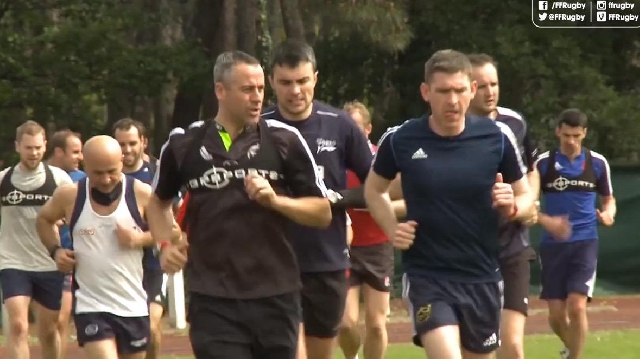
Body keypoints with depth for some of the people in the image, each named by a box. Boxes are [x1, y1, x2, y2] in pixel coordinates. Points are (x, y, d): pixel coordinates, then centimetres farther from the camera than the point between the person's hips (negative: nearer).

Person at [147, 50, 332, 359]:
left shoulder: (284, 140, 1)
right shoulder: (184, 144, 4)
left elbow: (322, 213, 3)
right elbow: (159, 202, 22)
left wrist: (275, 200, -13)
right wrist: (165, 244, 5)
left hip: (275, 296, 1)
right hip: (213, 301, -1)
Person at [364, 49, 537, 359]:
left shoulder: (497, 138, -5)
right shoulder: (399, 140, -8)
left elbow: (526, 198, 7)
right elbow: (374, 190, 12)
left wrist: (512, 207, -16)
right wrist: (392, 229, -5)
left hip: (482, 278, 3)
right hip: (427, 277, -3)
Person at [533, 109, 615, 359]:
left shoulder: (597, 163, 3)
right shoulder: (543, 163, 0)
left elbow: (608, 199, 15)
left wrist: (608, 214, -9)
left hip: (585, 242, -1)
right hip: (552, 243, 1)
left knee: (577, 307, -17)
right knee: (556, 314, 3)